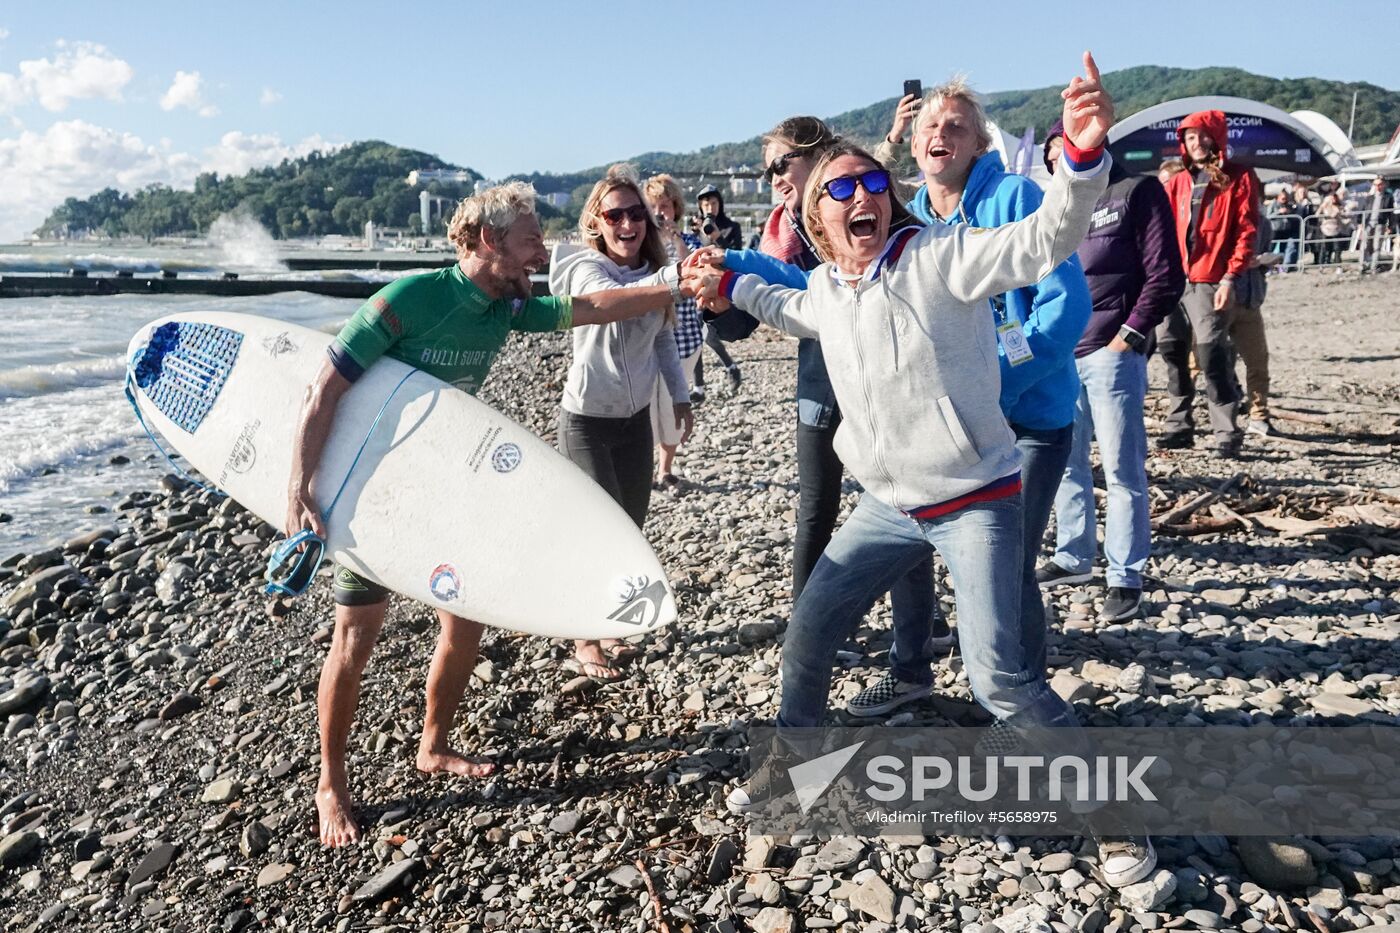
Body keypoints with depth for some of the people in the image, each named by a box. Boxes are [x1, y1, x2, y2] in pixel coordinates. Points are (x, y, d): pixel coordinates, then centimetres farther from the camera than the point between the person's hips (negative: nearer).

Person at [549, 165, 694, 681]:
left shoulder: (653, 270, 0)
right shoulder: (585, 270, -18)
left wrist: (680, 396, 12)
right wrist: (676, 275, -56)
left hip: (636, 416, 6)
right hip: (587, 420, -6)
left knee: (631, 528, 12)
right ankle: (585, 641, 15)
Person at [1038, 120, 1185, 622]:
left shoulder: (1137, 191, -1)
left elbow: (1166, 276, -7)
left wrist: (1129, 336, -13)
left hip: (1110, 354, -7)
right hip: (1060, 355, 7)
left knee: (1122, 470, -3)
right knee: (1067, 462, 13)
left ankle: (1125, 578, 4)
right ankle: (1073, 556, 27)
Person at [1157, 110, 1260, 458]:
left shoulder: (1239, 178, 3)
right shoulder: (1177, 183, 17)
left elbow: (1246, 232, -4)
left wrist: (1230, 278, -13)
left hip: (1210, 282, -5)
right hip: (1174, 281, 6)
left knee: (1212, 356, -11)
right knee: (1172, 352, 8)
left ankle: (1226, 434, -4)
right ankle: (1179, 426, 18)